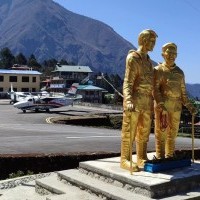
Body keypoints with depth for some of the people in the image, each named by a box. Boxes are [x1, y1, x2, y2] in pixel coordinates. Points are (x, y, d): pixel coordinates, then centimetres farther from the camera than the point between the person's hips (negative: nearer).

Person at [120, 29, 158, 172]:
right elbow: (127, 83, -18)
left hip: (147, 103, 8)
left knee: (144, 132, 9)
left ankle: (141, 159, 17)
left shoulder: (148, 61, 18)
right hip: (134, 102, -8)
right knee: (129, 132, -5)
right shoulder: (133, 58, -9)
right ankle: (125, 160, 1)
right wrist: (128, 101, -34)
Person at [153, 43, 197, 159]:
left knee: (172, 132, 9)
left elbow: (182, 91, 16)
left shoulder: (180, 72, 15)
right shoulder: (158, 70, -1)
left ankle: (170, 156, 18)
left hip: (176, 106, 5)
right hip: (162, 104, -5)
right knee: (161, 132, -4)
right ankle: (160, 157, 3)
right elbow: (155, 89, -10)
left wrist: (189, 106, 4)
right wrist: (161, 105, -22)